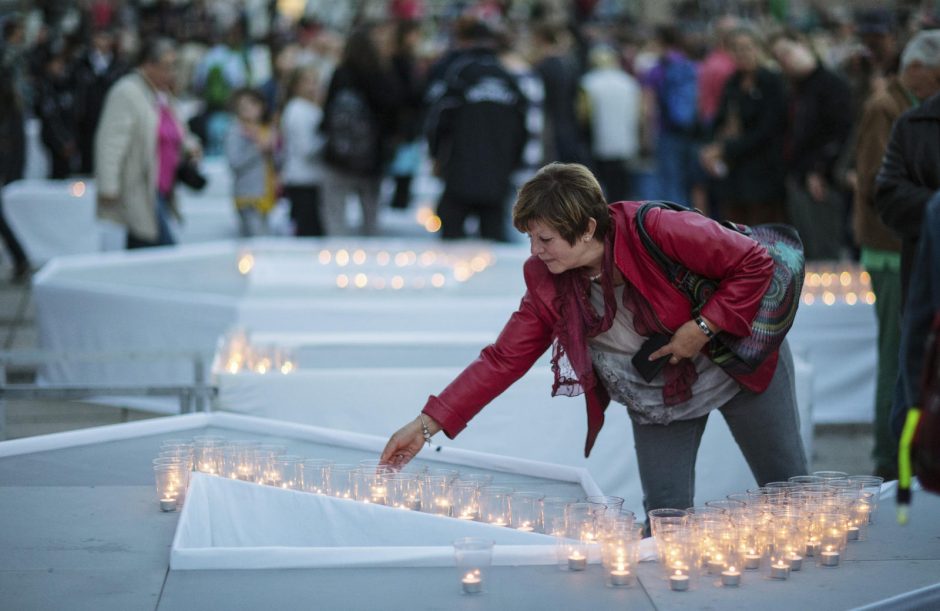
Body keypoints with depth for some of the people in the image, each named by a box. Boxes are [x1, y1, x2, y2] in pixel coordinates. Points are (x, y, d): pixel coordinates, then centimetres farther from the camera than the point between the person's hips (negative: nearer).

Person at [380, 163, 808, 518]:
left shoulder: (658, 231, -31)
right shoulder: (548, 284, -14)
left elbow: (755, 264, -24)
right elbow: (503, 360, -13)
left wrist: (703, 328, -31)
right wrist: (427, 424, -19)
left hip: (736, 368, -3)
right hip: (656, 403, 4)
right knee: (665, 516, -8)